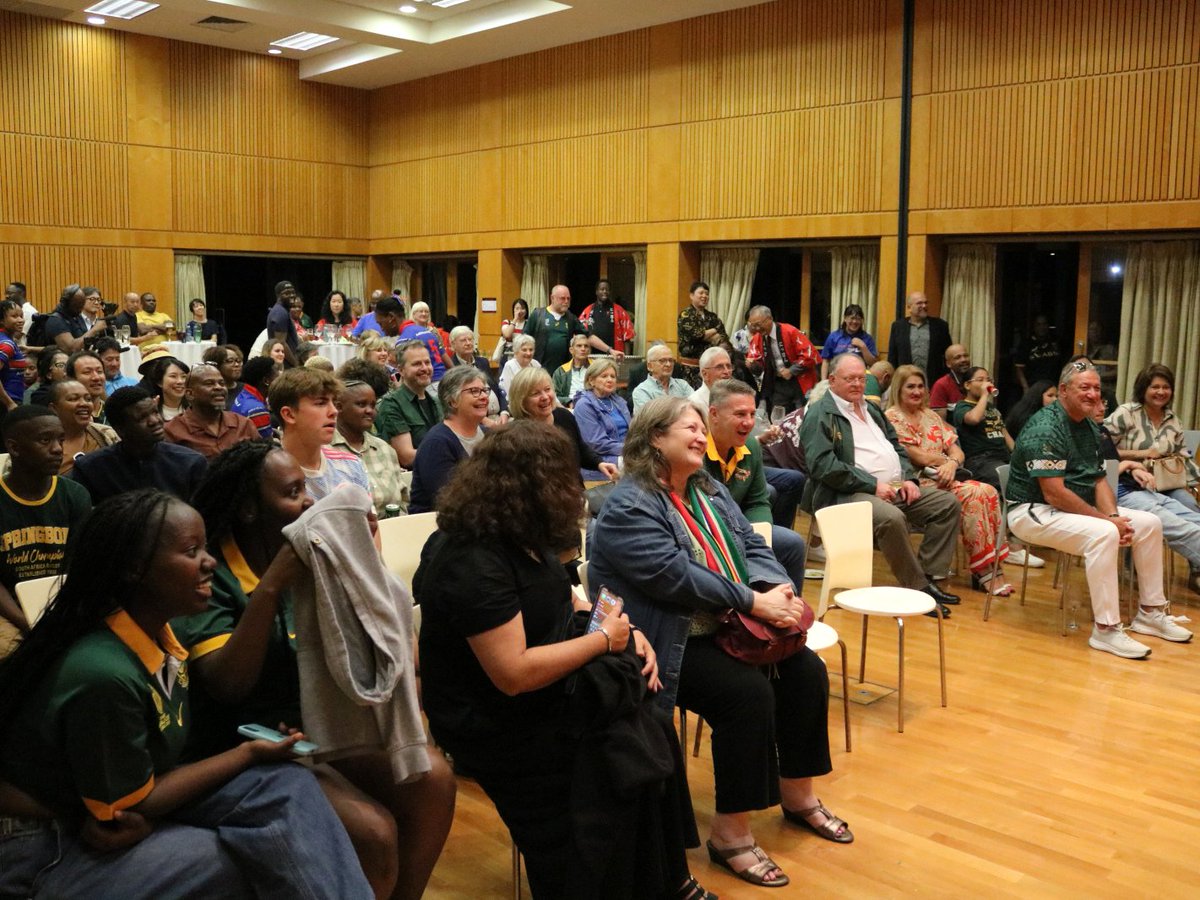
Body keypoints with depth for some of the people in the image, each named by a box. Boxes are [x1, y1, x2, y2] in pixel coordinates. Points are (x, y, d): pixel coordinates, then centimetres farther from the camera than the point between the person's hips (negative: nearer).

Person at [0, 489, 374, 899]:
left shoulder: (156, 632, -5)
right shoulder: (102, 674, -29)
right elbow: (133, 804, -19)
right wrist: (250, 752, -12)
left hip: (128, 805, 7)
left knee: (287, 786, -11)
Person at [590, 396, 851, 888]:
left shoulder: (707, 486, 10)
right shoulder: (629, 506, -17)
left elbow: (752, 546, 8)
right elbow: (674, 576, -26)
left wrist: (777, 588, -14)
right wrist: (753, 602, -25)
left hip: (723, 626, 8)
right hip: (666, 641, -8)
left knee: (806, 670, -5)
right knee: (748, 691, -27)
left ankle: (798, 795, 16)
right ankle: (730, 835, -12)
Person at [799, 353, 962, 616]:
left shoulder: (871, 409, 23)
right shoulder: (820, 414, -4)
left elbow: (897, 448, 26)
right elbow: (823, 465, -16)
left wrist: (908, 478, 5)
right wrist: (873, 485, -17)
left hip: (895, 487, 9)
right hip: (848, 493, -9)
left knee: (948, 503, -2)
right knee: (891, 517, -35)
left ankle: (927, 575, -5)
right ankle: (918, 588, -19)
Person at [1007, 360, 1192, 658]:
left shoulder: (1090, 427, 10)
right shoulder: (1045, 429, -20)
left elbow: (1099, 479, 9)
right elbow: (1053, 493, -24)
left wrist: (1114, 516, -11)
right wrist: (1107, 520, -19)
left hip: (1078, 508, 10)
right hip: (1034, 511, -10)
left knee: (1150, 523, 5)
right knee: (1103, 534, -33)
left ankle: (1151, 613, 16)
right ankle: (1106, 629, -24)